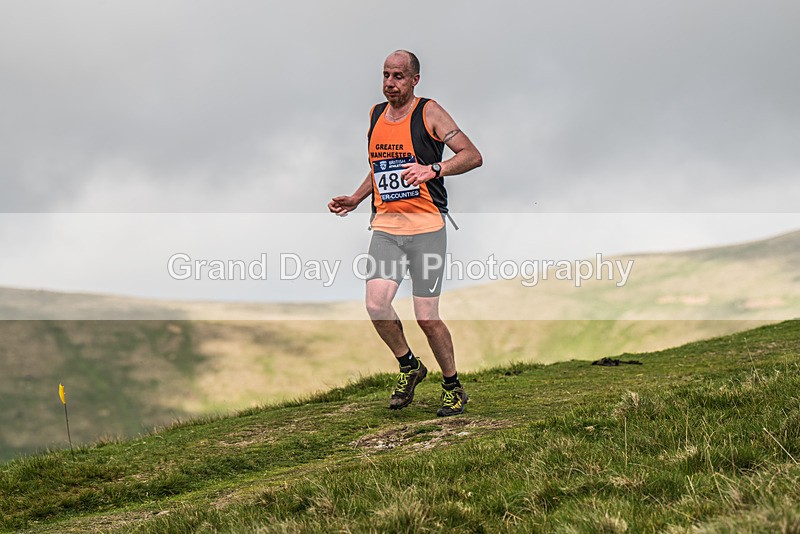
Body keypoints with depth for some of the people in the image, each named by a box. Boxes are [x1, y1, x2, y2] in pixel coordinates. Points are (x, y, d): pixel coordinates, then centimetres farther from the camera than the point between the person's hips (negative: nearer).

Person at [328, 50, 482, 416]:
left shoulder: (428, 113, -3)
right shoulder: (376, 114, 15)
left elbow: (473, 156, -10)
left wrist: (433, 170, -26)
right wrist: (355, 200, 16)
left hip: (426, 227, -5)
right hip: (385, 227, 5)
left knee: (427, 318, -5)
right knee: (376, 304, -14)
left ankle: (453, 387, 17)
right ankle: (409, 367, 12)